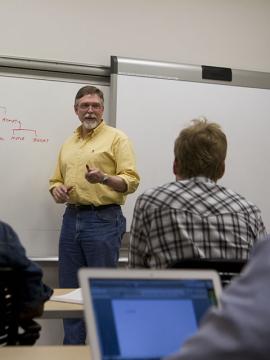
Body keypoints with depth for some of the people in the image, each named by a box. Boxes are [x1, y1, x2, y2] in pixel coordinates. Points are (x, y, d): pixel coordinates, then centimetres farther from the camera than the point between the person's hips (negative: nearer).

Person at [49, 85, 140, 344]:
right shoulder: (68, 144, 17)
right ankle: (72, 348, 20)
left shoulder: (117, 138, -1)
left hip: (103, 220, -6)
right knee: (69, 290, 9)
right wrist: (57, 190, -2)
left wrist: (104, 178, -27)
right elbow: (56, 180, 21)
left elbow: (131, 181, -9)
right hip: (71, 219, 6)